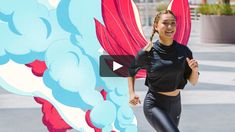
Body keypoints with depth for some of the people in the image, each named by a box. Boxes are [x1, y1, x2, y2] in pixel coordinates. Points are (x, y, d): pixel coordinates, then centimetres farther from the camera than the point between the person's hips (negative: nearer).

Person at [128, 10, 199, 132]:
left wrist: (194, 69, -17)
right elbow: (131, 71, 7)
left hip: (175, 104, 5)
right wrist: (132, 93, -4)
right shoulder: (148, 53, -11)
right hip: (154, 105, -5)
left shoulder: (183, 51, -4)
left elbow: (193, 81, 3)